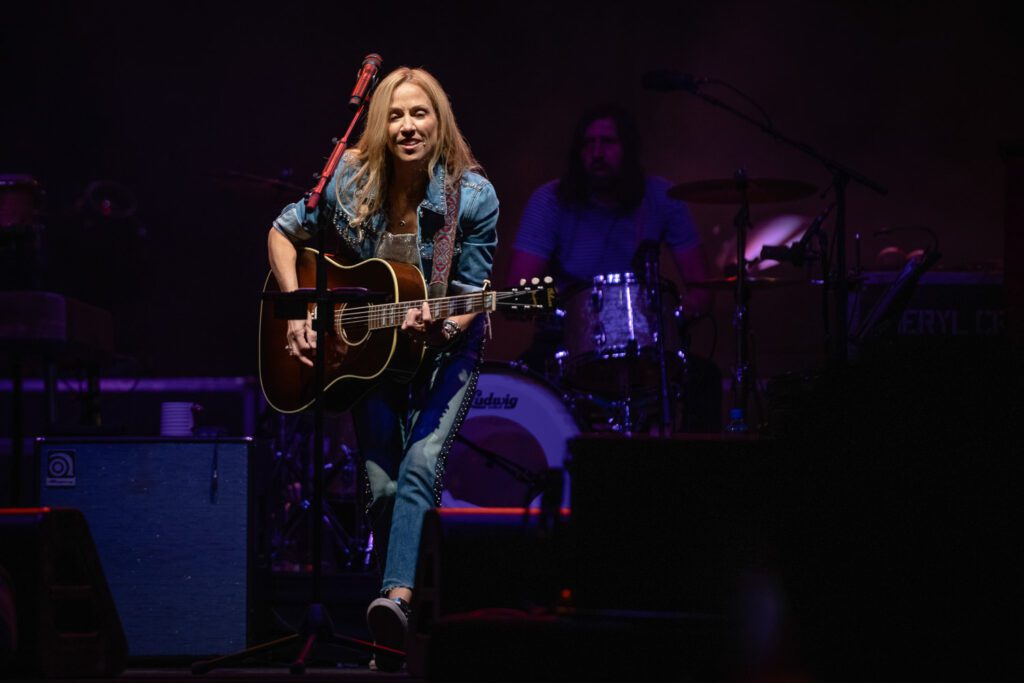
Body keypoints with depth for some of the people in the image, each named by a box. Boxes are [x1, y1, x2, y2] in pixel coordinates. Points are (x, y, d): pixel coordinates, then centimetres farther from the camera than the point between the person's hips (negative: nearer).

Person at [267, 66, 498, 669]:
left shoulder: (472, 197, -17)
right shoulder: (351, 180, -12)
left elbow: (473, 295, -11)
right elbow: (283, 233, 3)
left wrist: (443, 327, -32)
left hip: (446, 348, -2)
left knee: (421, 464, -25)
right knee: (382, 486, -9)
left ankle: (398, 597, -41)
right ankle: (399, 638, 5)